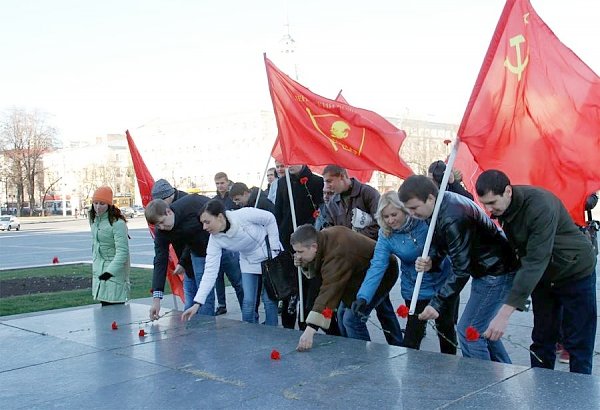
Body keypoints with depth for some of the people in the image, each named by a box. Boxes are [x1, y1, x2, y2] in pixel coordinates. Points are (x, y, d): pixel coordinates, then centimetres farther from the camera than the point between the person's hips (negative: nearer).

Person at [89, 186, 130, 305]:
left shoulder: (117, 223, -21)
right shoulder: (94, 219, 7)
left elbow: (122, 251, -25)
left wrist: (110, 271, -33)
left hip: (114, 273, -8)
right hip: (99, 272, 8)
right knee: (104, 306, 11)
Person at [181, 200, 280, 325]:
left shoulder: (244, 215, -31)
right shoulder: (215, 239, -19)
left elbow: (270, 218, -14)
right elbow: (210, 271, -21)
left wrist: (274, 248, -13)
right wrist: (197, 303, -27)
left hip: (270, 255, -3)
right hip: (249, 262, 3)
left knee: (269, 300, -3)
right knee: (248, 302, -4)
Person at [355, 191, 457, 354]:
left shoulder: (426, 220, -18)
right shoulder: (386, 235, -15)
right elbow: (377, 267, -22)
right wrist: (363, 297, -34)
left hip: (444, 283, 0)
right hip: (415, 290, 0)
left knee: (446, 328, 16)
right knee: (413, 332, -5)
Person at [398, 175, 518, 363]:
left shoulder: (453, 219, -31)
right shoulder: (441, 203, -2)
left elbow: (461, 270, -27)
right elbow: (439, 243, 10)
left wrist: (437, 304, -24)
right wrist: (430, 260, -12)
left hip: (497, 273, -10)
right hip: (485, 270, 10)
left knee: (469, 332, -8)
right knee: (480, 328, 19)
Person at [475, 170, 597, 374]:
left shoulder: (541, 206, -34)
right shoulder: (501, 208, -11)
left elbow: (536, 261, -39)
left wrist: (505, 312, -43)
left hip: (575, 272, -7)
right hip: (542, 275, 7)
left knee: (578, 344, -1)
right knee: (541, 340, 9)